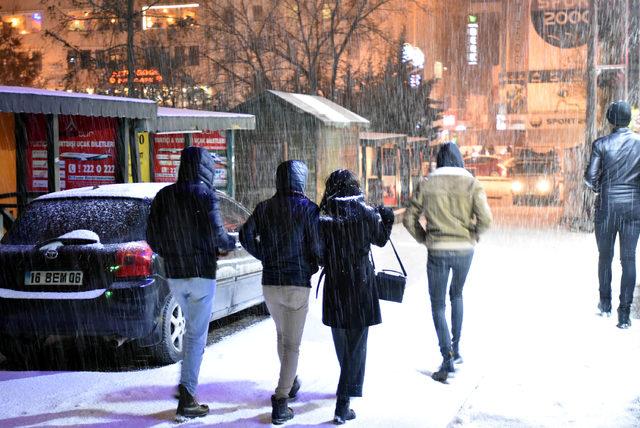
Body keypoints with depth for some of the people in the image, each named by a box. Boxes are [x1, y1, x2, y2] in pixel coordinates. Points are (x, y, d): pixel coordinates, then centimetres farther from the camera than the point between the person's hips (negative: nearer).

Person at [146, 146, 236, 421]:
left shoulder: (163, 196, 5)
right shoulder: (205, 194, -10)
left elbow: (152, 237, 6)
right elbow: (216, 234, -15)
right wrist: (231, 243, 5)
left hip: (174, 274, 5)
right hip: (201, 274, -5)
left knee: (192, 328, 23)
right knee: (197, 334, -1)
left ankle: (186, 384, 23)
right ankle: (187, 399, -3)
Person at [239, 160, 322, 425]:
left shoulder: (264, 208, 3)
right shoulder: (307, 208, -8)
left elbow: (246, 236, -5)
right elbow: (316, 247, -12)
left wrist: (266, 257, 7)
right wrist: (313, 267, 8)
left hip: (270, 283, 4)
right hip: (298, 284, -4)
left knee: (283, 334, 26)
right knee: (292, 344, 1)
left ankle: (291, 382, 40)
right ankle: (280, 400, -6)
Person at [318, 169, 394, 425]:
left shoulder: (323, 216, -8)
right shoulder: (366, 213, -9)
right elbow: (380, 239, 7)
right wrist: (386, 218, 23)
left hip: (334, 287, 2)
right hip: (361, 286, -2)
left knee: (341, 342, 20)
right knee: (356, 345, 3)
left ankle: (349, 387, 42)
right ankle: (342, 405, -7)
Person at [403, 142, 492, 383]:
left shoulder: (427, 184, -1)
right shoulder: (471, 184, -3)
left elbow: (409, 218, 0)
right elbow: (485, 218, -12)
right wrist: (472, 236, 5)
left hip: (437, 252, -2)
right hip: (464, 250, 2)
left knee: (438, 305, 6)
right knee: (457, 295, 26)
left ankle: (447, 360, -4)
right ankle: (455, 348, 25)